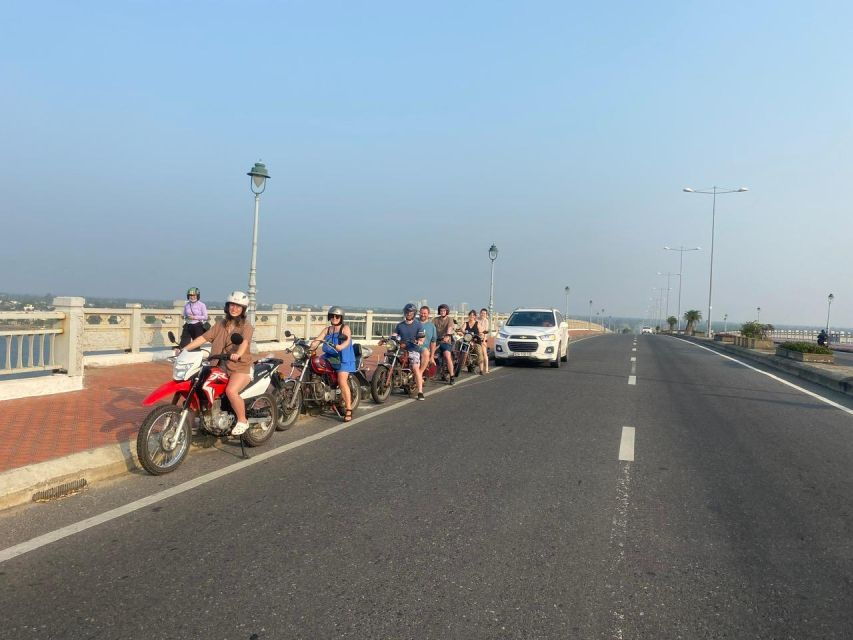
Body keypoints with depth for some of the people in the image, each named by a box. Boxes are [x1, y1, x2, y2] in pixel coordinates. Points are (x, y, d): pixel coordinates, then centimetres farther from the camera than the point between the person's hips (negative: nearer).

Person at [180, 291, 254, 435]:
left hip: (241, 367, -6)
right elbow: (204, 337, 8)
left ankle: (242, 421, -12)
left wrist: (238, 354, -46)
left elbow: (245, 341, -25)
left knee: (231, 391, -31)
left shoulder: (246, 326, -4)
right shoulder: (221, 324, 14)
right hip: (223, 366, 7)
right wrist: (185, 349, -4)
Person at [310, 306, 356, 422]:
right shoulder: (327, 330, 18)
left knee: (342, 381, -22)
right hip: (329, 357, 7)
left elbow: (348, 340, -17)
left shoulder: (345, 328, 1)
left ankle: (348, 410, -22)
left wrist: (341, 346, -37)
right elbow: (317, 340, 6)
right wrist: (310, 346, -14)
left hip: (343, 358, -7)